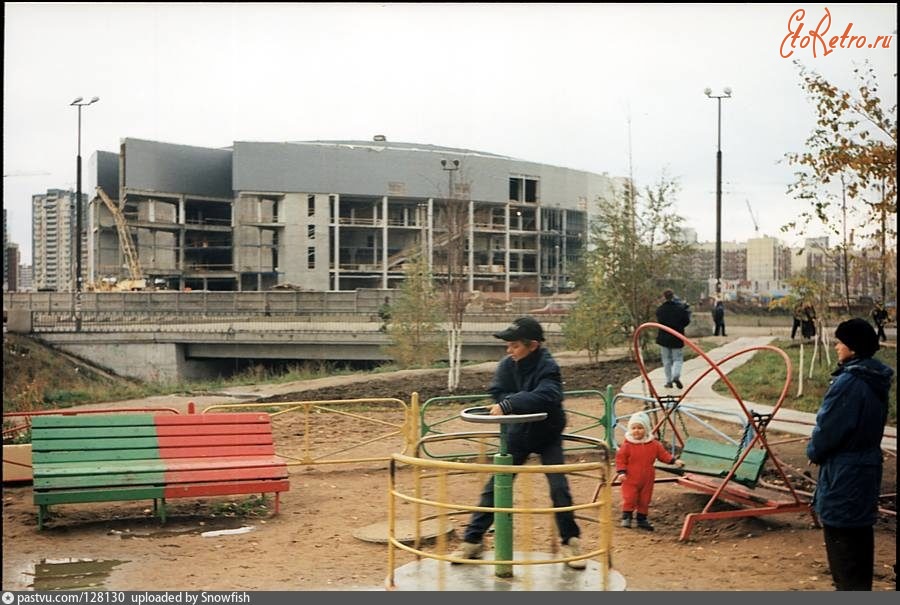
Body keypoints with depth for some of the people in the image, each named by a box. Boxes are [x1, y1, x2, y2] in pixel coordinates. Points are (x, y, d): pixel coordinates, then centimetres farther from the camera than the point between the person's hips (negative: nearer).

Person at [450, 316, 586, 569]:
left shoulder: (548, 367, -26)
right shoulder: (507, 364, -12)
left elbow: (544, 397, -42)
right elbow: (496, 393, -15)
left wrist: (509, 404, -46)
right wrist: (523, 401, -29)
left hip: (547, 436, -3)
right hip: (517, 434, 4)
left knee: (559, 489, -8)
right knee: (494, 486, 2)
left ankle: (570, 542, 10)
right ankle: (472, 540, 11)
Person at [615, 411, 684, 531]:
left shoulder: (654, 444, -1)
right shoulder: (627, 444, -10)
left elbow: (663, 454, 6)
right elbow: (620, 458, -8)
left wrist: (674, 461, -6)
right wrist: (621, 472, -17)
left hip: (647, 479, 3)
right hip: (630, 479, -3)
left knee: (644, 500, 12)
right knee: (629, 498, -3)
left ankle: (642, 519, 26)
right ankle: (626, 517, 13)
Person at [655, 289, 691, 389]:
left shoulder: (659, 309, -6)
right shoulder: (680, 308, -10)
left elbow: (659, 322, 6)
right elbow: (686, 321, -3)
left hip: (663, 338, 1)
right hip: (677, 338, -1)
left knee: (667, 360, 12)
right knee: (678, 359, 7)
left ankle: (669, 381, 13)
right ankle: (676, 376, -17)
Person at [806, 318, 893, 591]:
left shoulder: (848, 383, -23)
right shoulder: (876, 381, 5)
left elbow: (828, 427, -19)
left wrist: (814, 451, 1)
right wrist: (819, 448, 11)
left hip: (844, 472, -9)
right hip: (868, 465, 9)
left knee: (841, 538, 1)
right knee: (860, 533, 19)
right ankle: (859, 589, 30)